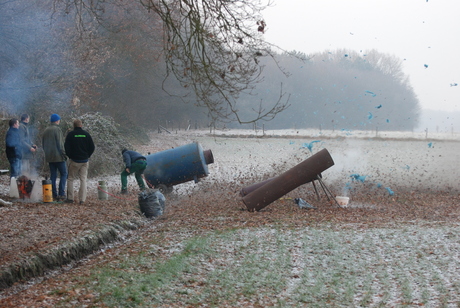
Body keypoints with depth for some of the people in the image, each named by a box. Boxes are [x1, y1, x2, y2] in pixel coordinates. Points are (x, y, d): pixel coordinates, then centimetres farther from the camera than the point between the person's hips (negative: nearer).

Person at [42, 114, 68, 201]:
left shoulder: (46, 130, 13)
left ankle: (54, 195, 9)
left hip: (49, 157, 7)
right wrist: (64, 154, -9)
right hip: (58, 156, -7)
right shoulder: (57, 130, -11)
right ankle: (61, 194, -9)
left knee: (53, 175, 10)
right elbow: (60, 144, -15)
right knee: (63, 174, -1)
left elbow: (43, 144, 18)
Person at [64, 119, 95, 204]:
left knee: (70, 179, 8)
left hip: (74, 160, -2)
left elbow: (66, 147, -8)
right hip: (85, 161, 2)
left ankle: (70, 198, 3)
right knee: (83, 179, 4)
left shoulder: (70, 134, -4)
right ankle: (82, 199, -2)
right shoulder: (86, 134, 2)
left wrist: (69, 156, 6)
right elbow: (92, 147, 3)